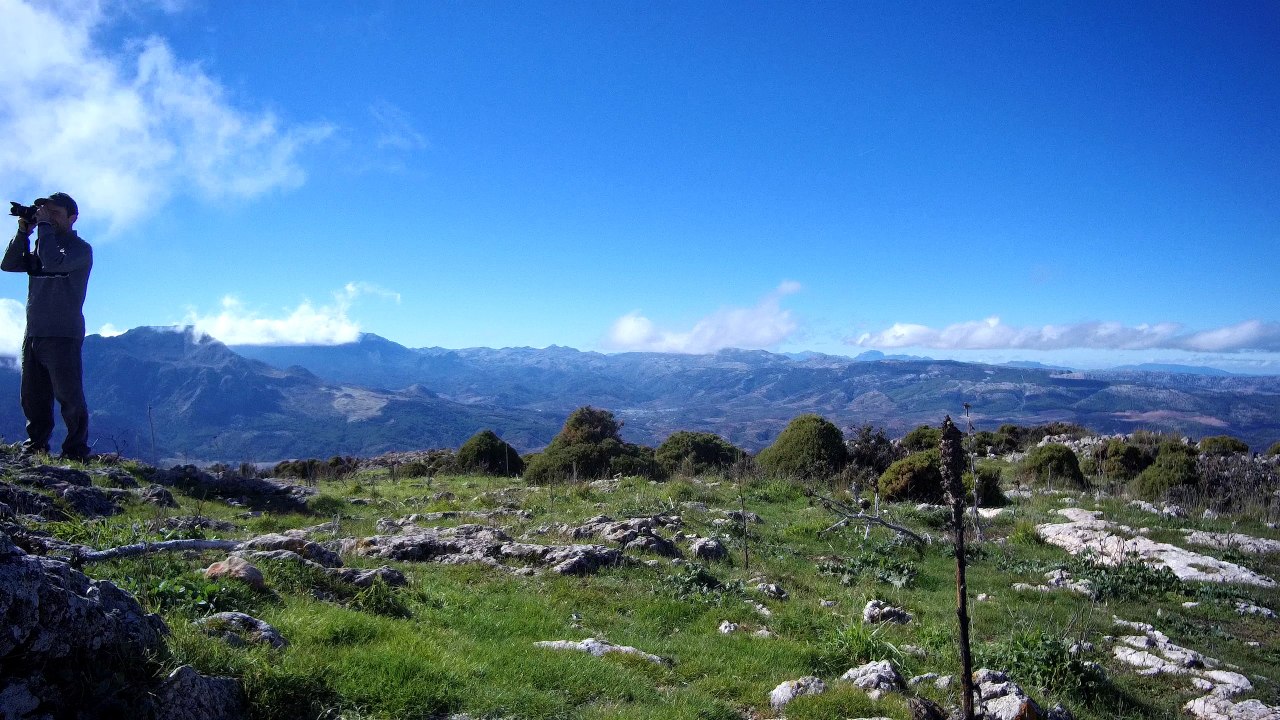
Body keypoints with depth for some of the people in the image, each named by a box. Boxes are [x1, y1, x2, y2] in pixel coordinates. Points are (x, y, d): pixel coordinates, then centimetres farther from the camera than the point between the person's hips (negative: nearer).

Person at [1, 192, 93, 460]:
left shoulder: (80, 249, -2)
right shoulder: (43, 245, 20)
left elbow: (54, 262, -21)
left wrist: (44, 225, -13)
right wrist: (23, 232, 1)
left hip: (63, 336, -7)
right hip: (33, 335, 7)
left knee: (69, 398, -8)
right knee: (33, 398, 11)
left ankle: (76, 452, -3)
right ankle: (35, 446, 20)